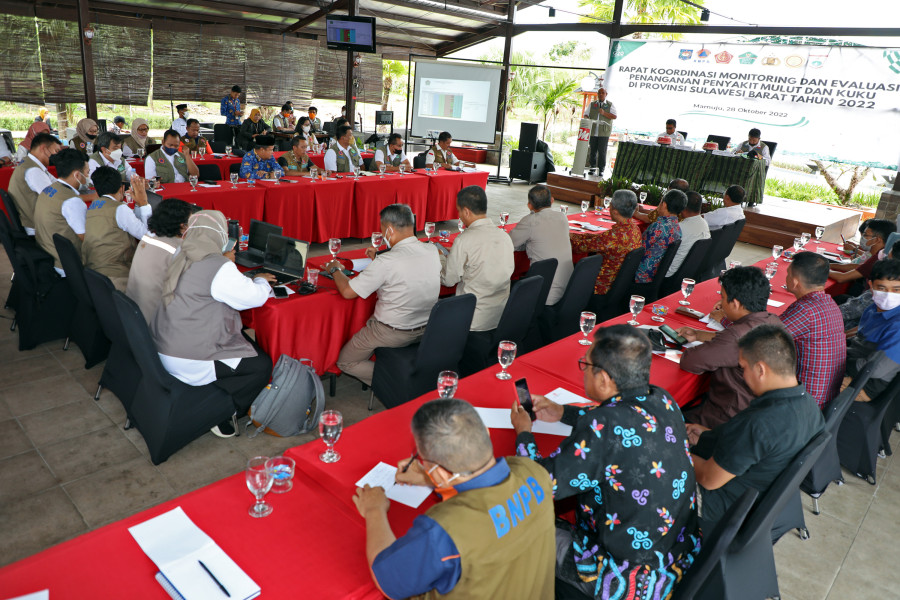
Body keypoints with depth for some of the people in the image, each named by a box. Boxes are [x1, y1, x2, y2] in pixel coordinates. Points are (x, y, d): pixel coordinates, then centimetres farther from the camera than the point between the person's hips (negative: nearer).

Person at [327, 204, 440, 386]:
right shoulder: (432, 251, -7)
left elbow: (347, 291, -17)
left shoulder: (387, 262, -26)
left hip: (393, 334, -7)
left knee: (345, 362, 13)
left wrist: (335, 269, 2)